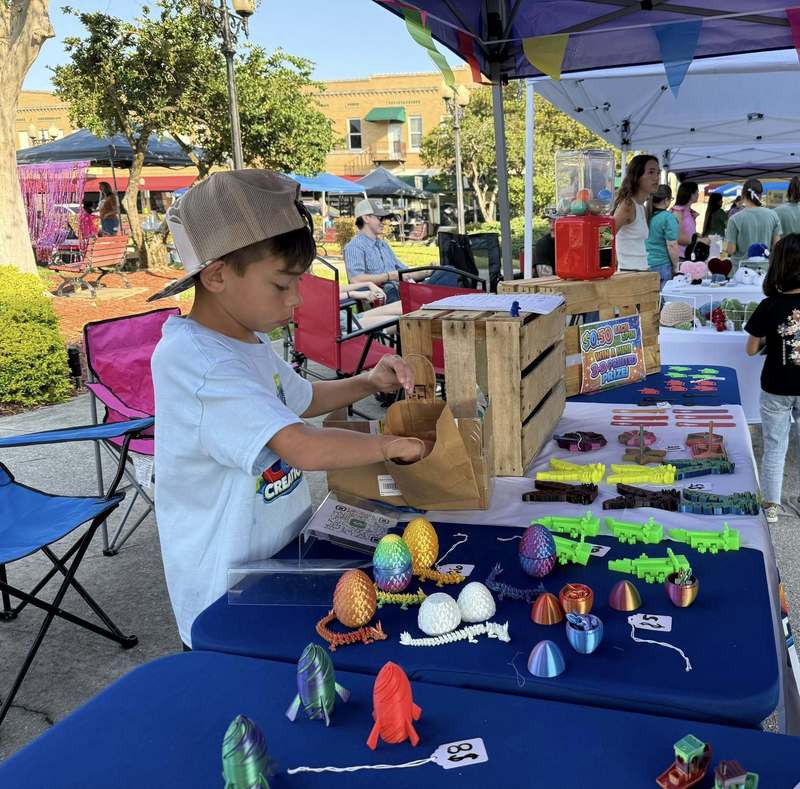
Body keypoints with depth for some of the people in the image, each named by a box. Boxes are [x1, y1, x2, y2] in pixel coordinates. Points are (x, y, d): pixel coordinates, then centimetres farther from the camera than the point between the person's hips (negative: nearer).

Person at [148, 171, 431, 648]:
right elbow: (306, 449, -34)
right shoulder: (196, 362, -27)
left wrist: (369, 383, 6)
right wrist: (390, 445, -18)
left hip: (283, 562, 9)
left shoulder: (251, 342, 5)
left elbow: (303, 399, 23)